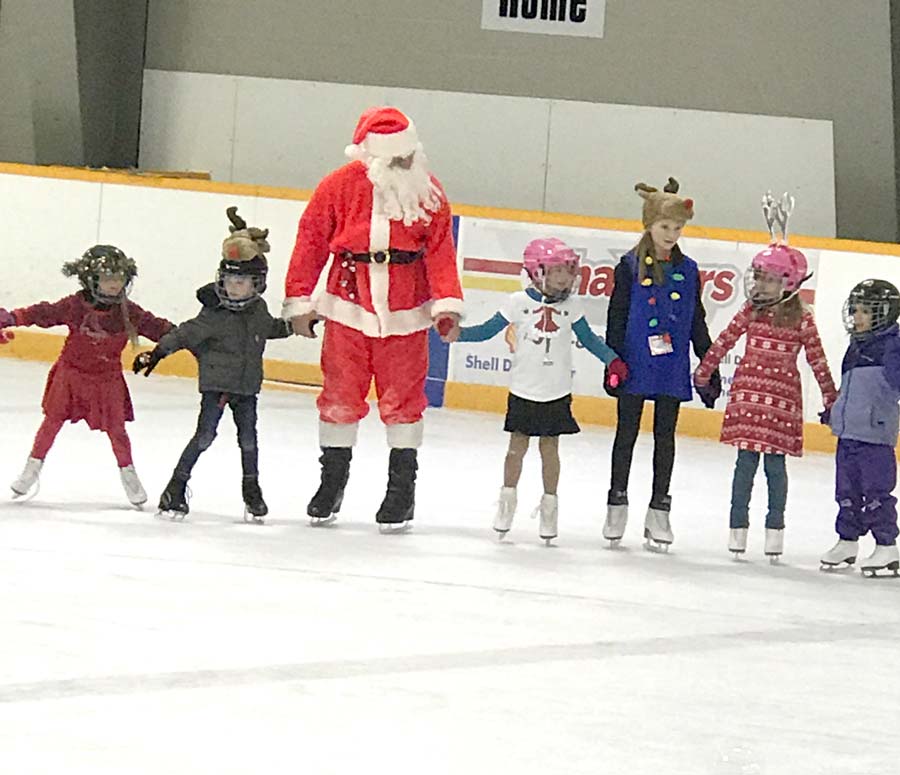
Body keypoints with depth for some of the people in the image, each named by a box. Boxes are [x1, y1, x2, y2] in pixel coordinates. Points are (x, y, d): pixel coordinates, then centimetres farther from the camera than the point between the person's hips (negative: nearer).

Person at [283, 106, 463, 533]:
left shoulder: (428, 192, -2)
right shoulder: (339, 186, -6)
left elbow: (440, 251, -2)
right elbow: (310, 242, 0)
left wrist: (446, 302, -12)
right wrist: (300, 301, 0)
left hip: (404, 314, 0)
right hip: (348, 308, 0)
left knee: (402, 397, 1)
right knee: (340, 396, 5)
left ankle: (402, 487, 11)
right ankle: (332, 480, 21)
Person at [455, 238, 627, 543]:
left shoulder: (571, 306, 0)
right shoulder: (519, 302, -6)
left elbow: (588, 339, 11)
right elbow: (489, 330, -1)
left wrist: (613, 360, 3)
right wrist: (455, 332, -12)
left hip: (557, 392, 1)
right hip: (523, 390, -1)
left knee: (550, 447, 6)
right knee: (517, 446, 4)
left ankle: (550, 504, 15)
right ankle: (508, 499, 18)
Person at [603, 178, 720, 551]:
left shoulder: (687, 270, 5)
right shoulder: (631, 266, -3)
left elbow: (697, 323, 11)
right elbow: (616, 317, -3)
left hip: (672, 367, 2)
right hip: (635, 365, -2)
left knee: (665, 436, 7)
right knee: (627, 433, 7)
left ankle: (659, 510, 13)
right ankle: (617, 504, 17)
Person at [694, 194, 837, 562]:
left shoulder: (801, 319, -1)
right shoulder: (750, 312, 3)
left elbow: (817, 360, 2)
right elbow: (723, 342, 9)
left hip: (783, 399, -1)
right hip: (748, 393, 1)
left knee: (775, 462, 0)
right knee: (746, 459, 1)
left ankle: (775, 530, 6)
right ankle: (738, 527, 6)